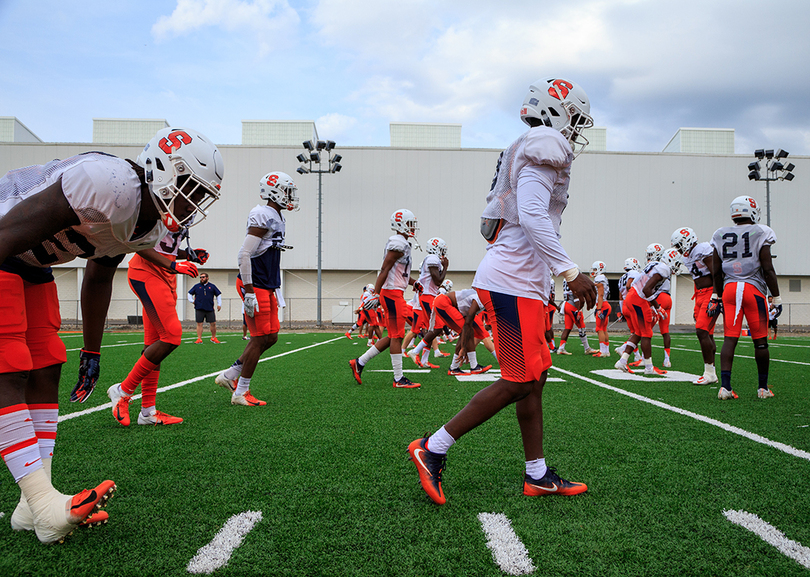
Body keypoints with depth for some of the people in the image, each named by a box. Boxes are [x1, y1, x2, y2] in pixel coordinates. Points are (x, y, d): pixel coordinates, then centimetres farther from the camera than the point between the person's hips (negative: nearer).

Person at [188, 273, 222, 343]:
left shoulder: (212, 286, 10)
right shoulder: (196, 286, 11)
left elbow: (218, 295, 17)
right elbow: (190, 293, 20)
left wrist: (219, 304, 9)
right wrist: (191, 301, 6)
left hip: (210, 308, 0)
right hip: (199, 309, 0)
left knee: (213, 323, 0)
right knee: (199, 324, -1)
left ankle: (213, 338, 16)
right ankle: (199, 339, 2)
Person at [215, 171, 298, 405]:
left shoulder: (277, 218, 15)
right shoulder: (263, 216, -16)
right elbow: (244, 254, -21)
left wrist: (276, 290, 21)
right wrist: (249, 292, -22)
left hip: (267, 287, 10)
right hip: (255, 286, -10)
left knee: (271, 337, 11)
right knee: (260, 338, -4)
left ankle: (230, 375, 22)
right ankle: (241, 392, 9)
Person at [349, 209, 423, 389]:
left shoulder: (402, 244, 19)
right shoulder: (399, 243, -13)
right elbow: (384, 269, -18)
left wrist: (413, 282, 17)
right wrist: (375, 294, -20)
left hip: (393, 293, 10)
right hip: (392, 293, -10)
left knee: (393, 336, 12)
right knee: (397, 336, -5)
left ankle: (359, 362, 17)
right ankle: (399, 379, 1)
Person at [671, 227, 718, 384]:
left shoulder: (703, 250, -14)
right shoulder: (688, 256, 15)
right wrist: (697, 307, 21)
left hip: (711, 293, -9)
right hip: (701, 295, 9)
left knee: (702, 331, -16)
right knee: (707, 334, 9)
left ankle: (709, 374, -11)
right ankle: (712, 373, 14)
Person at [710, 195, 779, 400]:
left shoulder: (721, 235, 9)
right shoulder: (759, 233, -3)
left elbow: (716, 272, 11)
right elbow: (768, 270, -4)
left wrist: (717, 296, 21)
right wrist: (776, 297, 3)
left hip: (729, 289, 3)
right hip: (753, 288, -3)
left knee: (730, 339, 1)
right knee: (760, 341, 7)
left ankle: (725, 386, -9)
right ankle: (763, 387, 17)